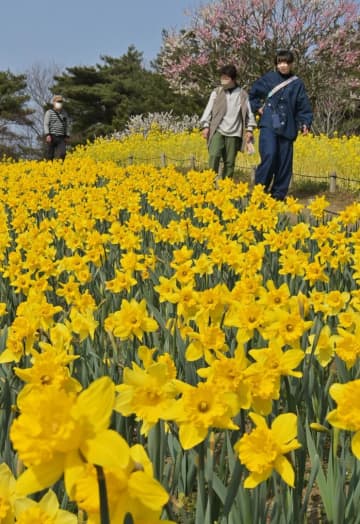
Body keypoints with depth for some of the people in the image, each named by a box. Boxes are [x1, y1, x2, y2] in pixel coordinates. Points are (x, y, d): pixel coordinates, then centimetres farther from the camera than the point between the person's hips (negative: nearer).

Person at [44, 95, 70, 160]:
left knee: (62, 153, -15)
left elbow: (66, 126, 18)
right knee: (50, 156, -2)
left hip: (61, 138, 3)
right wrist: (47, 135, -16)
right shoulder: (49, 112, 2)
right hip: (52, 137, -3)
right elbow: (46, 124, -4)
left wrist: (66, 136, 9)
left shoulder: (64, 114, 15)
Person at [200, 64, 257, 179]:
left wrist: (249, 129, 2)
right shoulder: (217, 92, 7)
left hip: (234, 133, 1)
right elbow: (208, 109, 6)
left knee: (230, 162, 3)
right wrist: (205, 126, -4)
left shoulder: (242, 94, 8)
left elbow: (249, 113, 10)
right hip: (218, 130, -1)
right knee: (214, 155, -20)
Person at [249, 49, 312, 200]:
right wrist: (257, 107, 8)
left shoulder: (297, 84, 7)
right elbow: (252, 93, 20)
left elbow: (304, 107, 7)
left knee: (284, 163, 3)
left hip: (287, 127, 2)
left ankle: (278, 194, 14)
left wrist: (305, 123, -8)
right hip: (269, 125, -2)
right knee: (269, 156, -21)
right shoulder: (268, 78, 6)